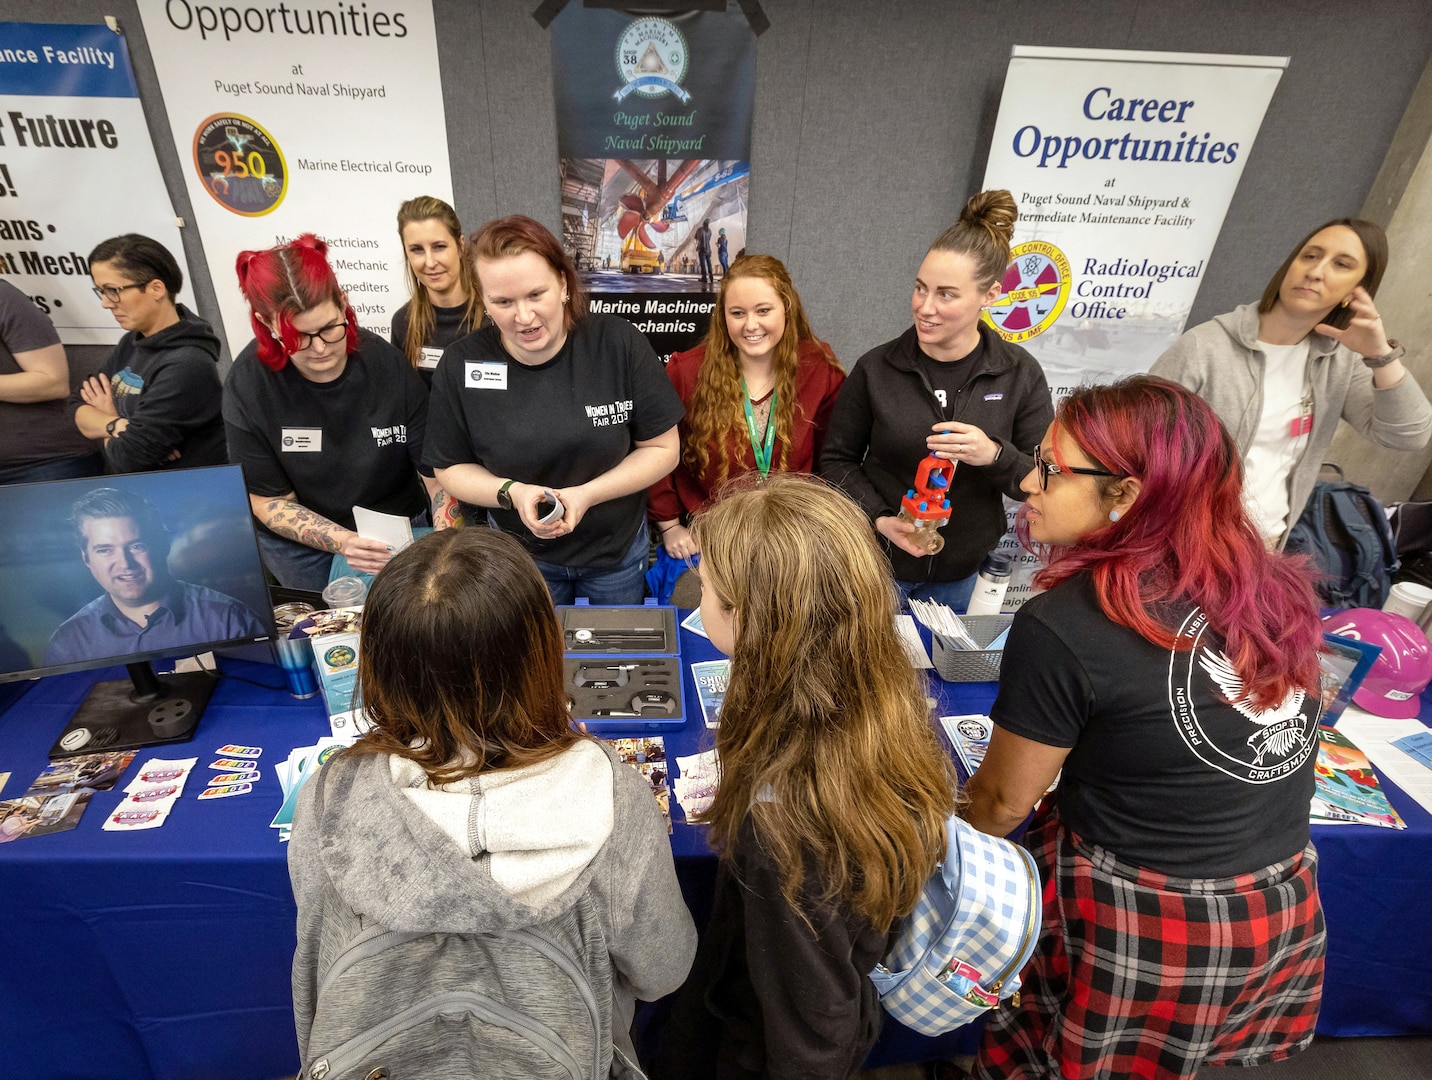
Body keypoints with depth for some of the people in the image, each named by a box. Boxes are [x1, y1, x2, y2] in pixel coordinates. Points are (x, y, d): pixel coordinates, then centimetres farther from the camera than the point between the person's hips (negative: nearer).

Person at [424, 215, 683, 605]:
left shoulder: (620, 343, -18)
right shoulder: (462, 365, -14)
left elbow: (663, 449, -12)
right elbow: (451, 467, -2)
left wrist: (586, 495, -24)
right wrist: (511, 493, -22)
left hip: (618, 549, 0)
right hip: (517, 553, 1)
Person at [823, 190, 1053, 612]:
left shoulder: (1020, 375, -7)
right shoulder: (876, 368, -10)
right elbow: (837, 459, -3)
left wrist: (994, 456, -26)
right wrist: (879, 517, -18)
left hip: (958, 573, 1)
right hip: (876, 561, -1)